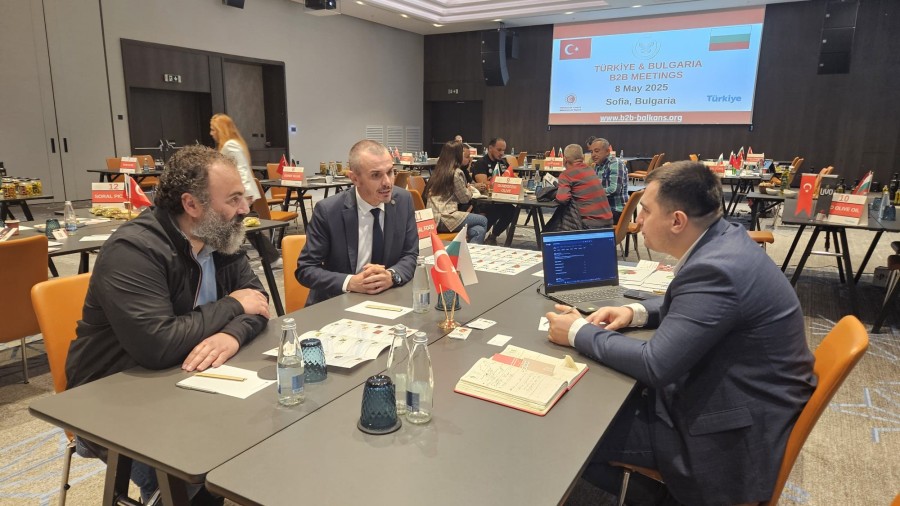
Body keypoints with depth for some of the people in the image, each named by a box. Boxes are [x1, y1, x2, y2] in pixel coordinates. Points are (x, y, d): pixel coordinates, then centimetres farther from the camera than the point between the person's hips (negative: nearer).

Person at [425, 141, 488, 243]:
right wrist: (469, 190, 17)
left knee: (479, 230, 8)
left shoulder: (438, 171, 15)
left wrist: (466, 189, 25)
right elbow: (465, 198, -2)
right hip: (444, 218, -8)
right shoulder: (456, 172, -10)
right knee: (483, 221, 7)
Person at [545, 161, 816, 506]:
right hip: (732, 395, 9)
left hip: (736, 432, -9)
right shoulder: (723, 241, 0)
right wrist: (636, 312, 1)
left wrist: (579, 332, -16)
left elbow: (656, 365, -27)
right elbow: (690, 306, 17)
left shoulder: (716, 269, -29)